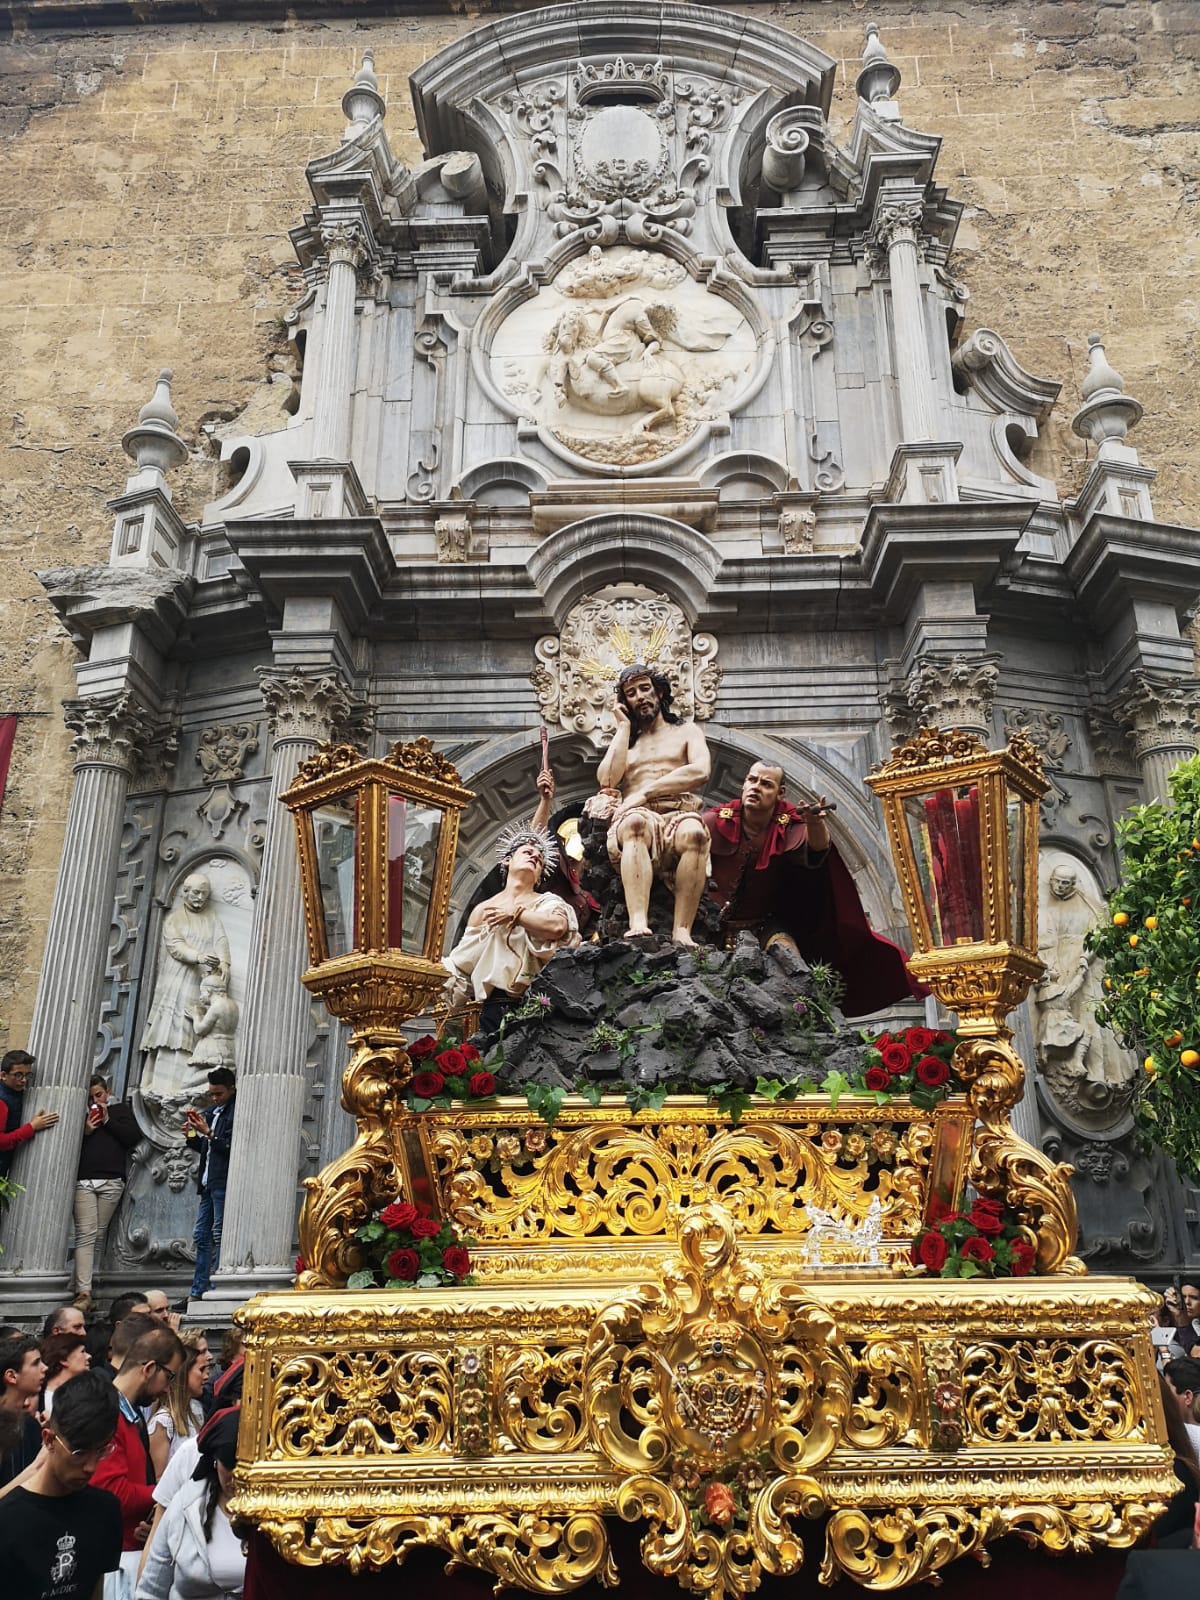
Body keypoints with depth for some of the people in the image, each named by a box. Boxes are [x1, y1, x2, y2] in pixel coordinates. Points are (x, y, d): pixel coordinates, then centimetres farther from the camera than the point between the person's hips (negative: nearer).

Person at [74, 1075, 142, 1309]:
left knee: (99, 1235, 1)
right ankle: (83, 1291, -12)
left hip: (111, 1181, 0)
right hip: (84, 1180, 0)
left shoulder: (121, 1110, 14)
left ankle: (84, 1285, 9)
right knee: (85, 1234, -9)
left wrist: (108, 1120, -1)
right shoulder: (81, 1114, 15)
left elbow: (134, 1136, 0)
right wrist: (84, 1131, -5)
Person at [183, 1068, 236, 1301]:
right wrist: (192, 1136, 7)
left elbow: (232, 1147, -18)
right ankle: (198, 1291, 15)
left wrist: (208, 1132, -17)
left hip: (224, 1183, -9)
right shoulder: (212, 1112, 18)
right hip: (208, 1183, 9)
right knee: (202, 1236, 10)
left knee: (219, 1235, -7)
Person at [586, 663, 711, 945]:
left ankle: (682, 932, -44)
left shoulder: (686, 731, 23)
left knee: (694, 832, -38)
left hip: (678, 816, 0)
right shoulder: (624, 739, 29)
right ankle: (638, 925, -54)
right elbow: (607, 781, 6)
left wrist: (645, 792, -8)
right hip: (637, 816, 1)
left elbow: (701, 772, 0)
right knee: (635, 823, -38)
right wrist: (623, 726, 14)